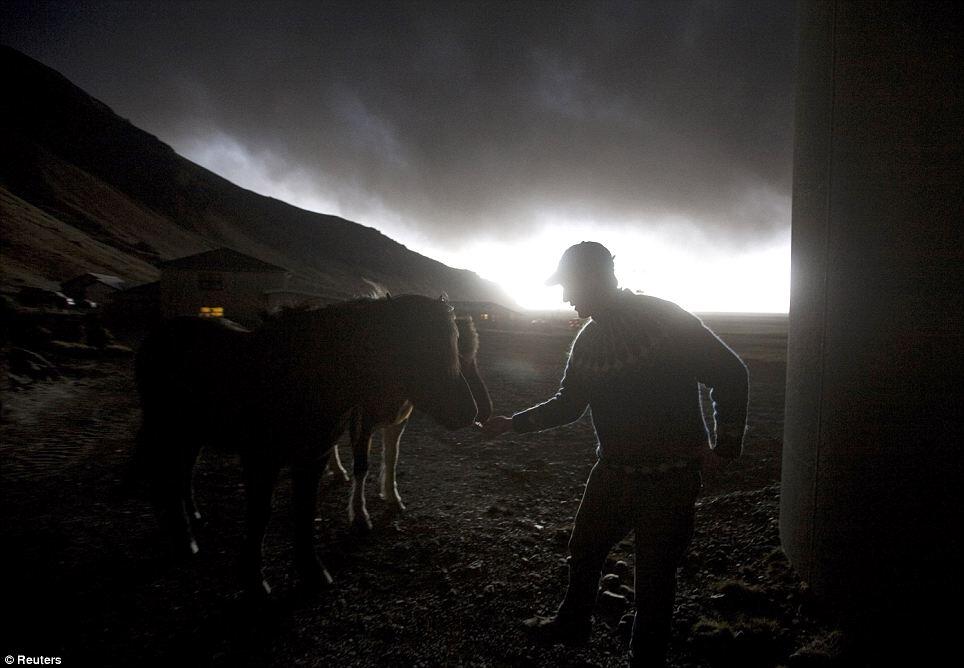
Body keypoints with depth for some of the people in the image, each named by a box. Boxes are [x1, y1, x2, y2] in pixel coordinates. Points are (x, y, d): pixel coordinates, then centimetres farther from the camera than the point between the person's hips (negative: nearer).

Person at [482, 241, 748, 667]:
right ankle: (572, 624, 47)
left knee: (654, 576, 7)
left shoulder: (665, 319, -16)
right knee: (583, 549, 21)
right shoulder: (587, 340, 4)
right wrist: (514, 423, 3)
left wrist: (726, 446, -13)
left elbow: (731, 374, -14)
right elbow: (568, 405, 12)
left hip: (669, 476, -6)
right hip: (613, 471, 7)